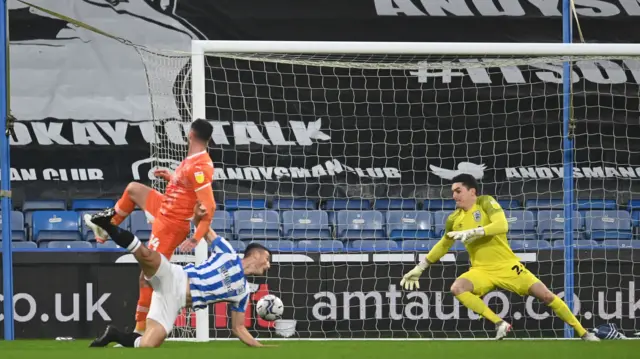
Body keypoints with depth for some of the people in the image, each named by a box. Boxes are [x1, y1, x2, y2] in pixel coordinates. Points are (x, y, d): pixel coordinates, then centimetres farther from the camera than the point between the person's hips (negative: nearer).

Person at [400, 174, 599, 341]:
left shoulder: (486, 202, -9)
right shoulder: (454, 219, 3)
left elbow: (502, 225, -26)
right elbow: (443, 245, 21)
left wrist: (472, 232, -35)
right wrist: (419, 268, 20)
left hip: (507, 265, -3)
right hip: (481, 270, 3)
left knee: (545, 295, -11)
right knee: (457, 288, -27)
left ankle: (583, 333, 3)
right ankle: (499, 324, -21)